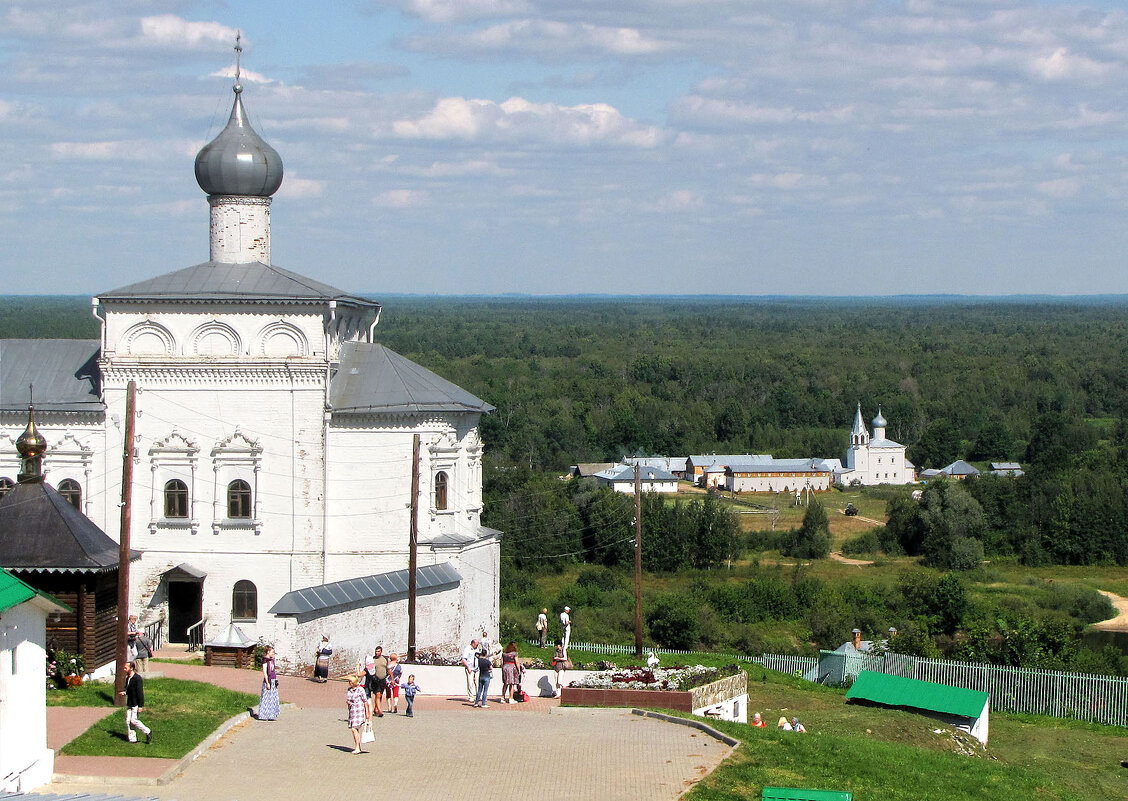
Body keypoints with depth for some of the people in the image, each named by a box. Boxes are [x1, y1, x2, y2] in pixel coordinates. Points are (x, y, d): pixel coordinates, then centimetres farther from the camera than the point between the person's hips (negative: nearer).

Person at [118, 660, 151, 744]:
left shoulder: (137, 678, -18)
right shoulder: (128, 678, 9)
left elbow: (140, 693, -19)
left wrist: (140, 706, -20)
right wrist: (124, 692, 0)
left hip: (136, 704, -9)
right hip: (129, 703, 9)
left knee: (133, 720, -10)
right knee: (128, 721, 7)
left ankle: (148, 732, 5)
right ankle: (132, 739, 14)